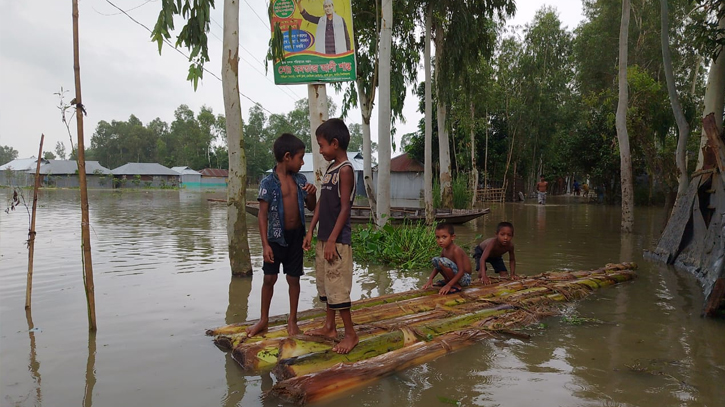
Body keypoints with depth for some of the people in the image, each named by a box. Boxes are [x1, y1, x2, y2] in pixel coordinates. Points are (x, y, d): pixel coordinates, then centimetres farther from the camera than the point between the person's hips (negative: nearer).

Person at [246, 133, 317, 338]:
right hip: (277, 236, -3)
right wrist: (265, 244, -16)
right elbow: (262, 215, -11)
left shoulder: (300, 179, 2)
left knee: (293, 278, 10)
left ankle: (292, 319, 23)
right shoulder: (268, 182, -12)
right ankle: (264, 320, 22)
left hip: (296, 235, 3)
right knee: (269, 278, 5)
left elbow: (311, 207, 10)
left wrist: (312, 194, -12)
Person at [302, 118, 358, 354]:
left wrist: (332, 240, -19)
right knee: (325, 285, 16)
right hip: (323, 238, 9)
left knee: (338, 287, -3)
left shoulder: (345, 169, -13)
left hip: (337, 240, -9)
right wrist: (311, 231, 12)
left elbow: (345, 208, -17)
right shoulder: (330, 169, 13)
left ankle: (351, 334, 8)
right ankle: (329, 327, 28)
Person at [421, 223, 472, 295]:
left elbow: (461, 271, -28)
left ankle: (456, 285, -14)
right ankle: (447, 280, 14)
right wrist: (430, 279, -2)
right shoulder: (444, 250, 1)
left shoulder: (456, 250, -25)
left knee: (442, 261, -30)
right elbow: (437, 266, 10)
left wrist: (449, 285, -32)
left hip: (464, 277, -8)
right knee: (435, 260, 5)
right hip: (456, 275, 8)